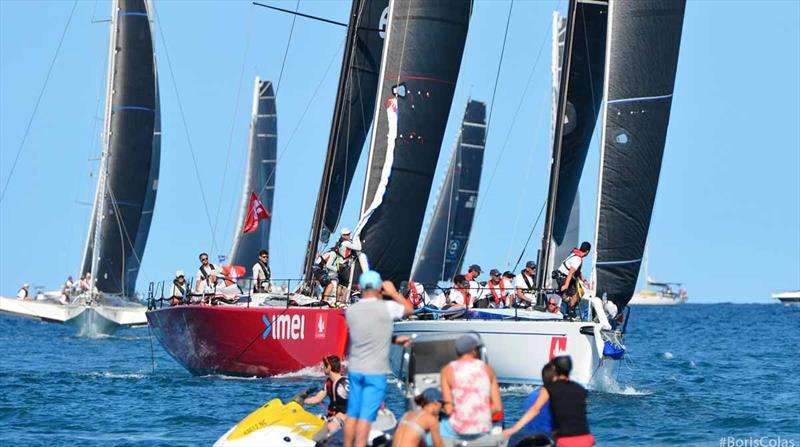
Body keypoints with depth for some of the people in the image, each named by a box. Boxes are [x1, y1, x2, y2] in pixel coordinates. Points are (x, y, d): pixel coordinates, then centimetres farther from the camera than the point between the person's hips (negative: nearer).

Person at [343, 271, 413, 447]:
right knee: (366, 417, -3)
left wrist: (394, 339, 17)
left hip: (355, 370, 4)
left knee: (352, 415, 11)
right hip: (375, 372, -4)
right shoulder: (387, 308, -13)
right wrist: (393, 292, 17)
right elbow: (409, 309, 7)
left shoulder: (351, 311, 1)